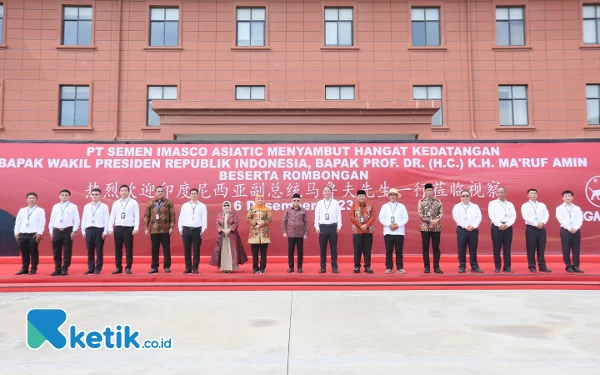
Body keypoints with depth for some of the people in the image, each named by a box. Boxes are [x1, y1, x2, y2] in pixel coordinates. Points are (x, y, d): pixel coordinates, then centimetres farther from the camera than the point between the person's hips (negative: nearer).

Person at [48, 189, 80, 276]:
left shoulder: (73, 206, 2)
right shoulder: (55, 207, 13)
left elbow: (76, 220, -2)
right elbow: (52, 219, 14)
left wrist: (74, 231, -10)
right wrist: (51, 231, 8)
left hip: (68, 230, -4)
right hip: (56, 231, 4)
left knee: (67, 251, 0)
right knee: (56, 252, 7)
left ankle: (65, 269, 9)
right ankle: (57, 269, 16)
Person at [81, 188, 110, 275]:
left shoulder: (104, 206, 0)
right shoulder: (86, 207, 11)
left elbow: (106, 219, -3)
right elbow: (84, 219, 12)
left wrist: (105, 231, -8)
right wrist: (83, 231, 6)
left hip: (99, 230, -3)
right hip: (89, 230, 4)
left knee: (99, 250, 2)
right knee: (90, 251, 7)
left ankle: (98, 268, 10)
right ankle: (91, 268, 15)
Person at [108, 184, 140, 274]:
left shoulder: (133, 202, 0)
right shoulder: (116, 203, 10)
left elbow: (137, 216, -4)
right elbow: (112, 216, 9)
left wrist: (136, 228, -11)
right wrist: (110, 229, 2)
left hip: (129, 228, -3)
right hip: (118, 228, 3)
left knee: (129, 248, 1)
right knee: (118, 248, 7)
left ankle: (128, 268, 8)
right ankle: (118, 267, 15)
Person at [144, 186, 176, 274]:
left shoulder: (169, 203, 3)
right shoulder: (150, 203, 8)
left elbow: (172, 215, 0)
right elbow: (146, 216, 7)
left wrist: (171, 227, -8)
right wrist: (146, 228, 1)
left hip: (165, 230, -2)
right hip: (154, 230, 2)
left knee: (166, 249, 3)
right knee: (154, 249, 7)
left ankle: (167, 267, 11)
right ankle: (154, 267, 14)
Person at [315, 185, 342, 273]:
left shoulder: (335, 202, 4)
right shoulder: (319, 203, 6)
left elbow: (339, 215, 3)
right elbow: (316, 215, 5)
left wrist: (339, 226, -5)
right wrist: (317, 227, -2)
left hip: (333, 227, -1)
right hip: (323, 227, 1)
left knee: (333, 248, 4)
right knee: (323, 248, 5)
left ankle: (334, 267, 11)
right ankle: (323, 267, 13)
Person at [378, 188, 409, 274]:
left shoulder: (402, 206, 9)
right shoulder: (384, 206, 10)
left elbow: (406, 218, 2)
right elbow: (381, 218, 2)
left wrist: (398, 225, -12)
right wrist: (389, 224, -11)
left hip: (399, 232, 0)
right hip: (388, 232, 0)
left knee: (399, 251, 1)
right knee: (388, 251, 1)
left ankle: (400, 268, 7)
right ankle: (389, 268, 7)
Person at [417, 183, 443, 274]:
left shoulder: (438, 201, 7)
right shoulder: (421, 201, 2)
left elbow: (441, 213, 1)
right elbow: (420, 214, -6)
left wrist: (436, 220, -15)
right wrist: (430, 220, -16)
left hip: (436, 227, 1)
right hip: (425, 227, -1)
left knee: (436, 247, 4)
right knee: (425, 248, 2)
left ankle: (436, 267, 11)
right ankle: (427, 267, 9)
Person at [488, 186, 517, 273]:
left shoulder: (510, 204, 16)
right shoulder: (492, 203, 8)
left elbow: (513, 216, 3)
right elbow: (491, 215, -4)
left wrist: (506, 225, -13)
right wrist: (500, 225, -15)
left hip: (508, 227, 2)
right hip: (496, 227, -2)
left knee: (507, 248, 2)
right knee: (497, 247, -1)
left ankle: (507, 267, 8)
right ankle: (497, 267, 5)